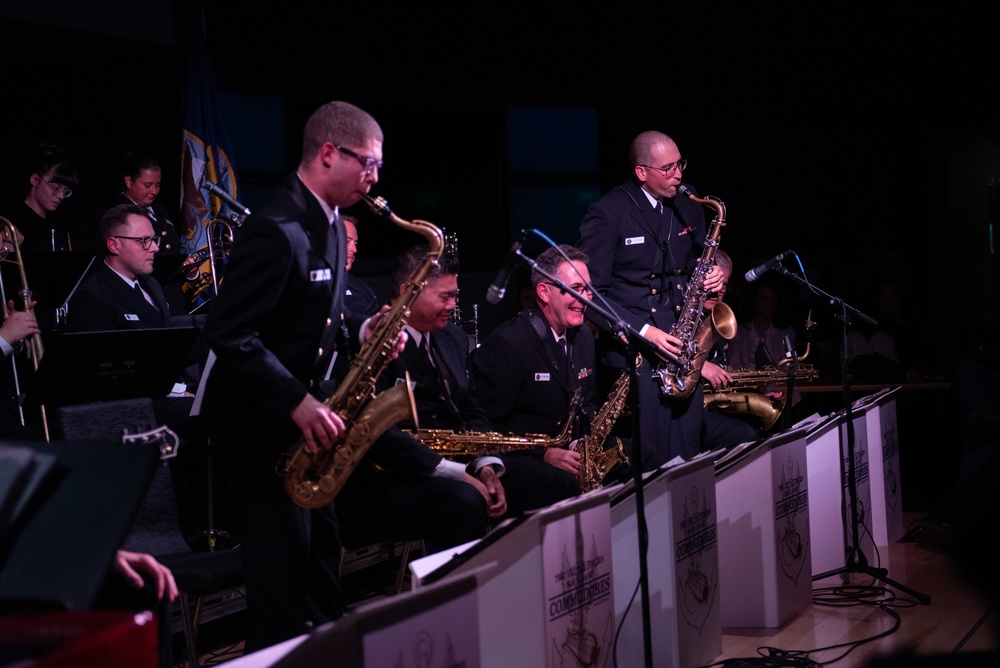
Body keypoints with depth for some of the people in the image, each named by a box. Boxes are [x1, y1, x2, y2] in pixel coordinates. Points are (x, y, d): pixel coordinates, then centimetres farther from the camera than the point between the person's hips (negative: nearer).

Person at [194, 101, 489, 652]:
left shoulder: (330, 226, 9)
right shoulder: (276, 230, -21)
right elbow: (227, 334, -25)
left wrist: (363, 333, -1)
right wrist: (297, 404, -27)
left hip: (302, 419, 10)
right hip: (256, 425, -10)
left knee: (322, 569, 15)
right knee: (285, 586, -6)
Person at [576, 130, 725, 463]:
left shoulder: (689, 207, 11)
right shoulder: (608, 214, -9)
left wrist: (713, 275, -1)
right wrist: (642, 331, -18)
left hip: (683, 349, 6)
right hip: (632, 354, -6)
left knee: (687, 457, 7)